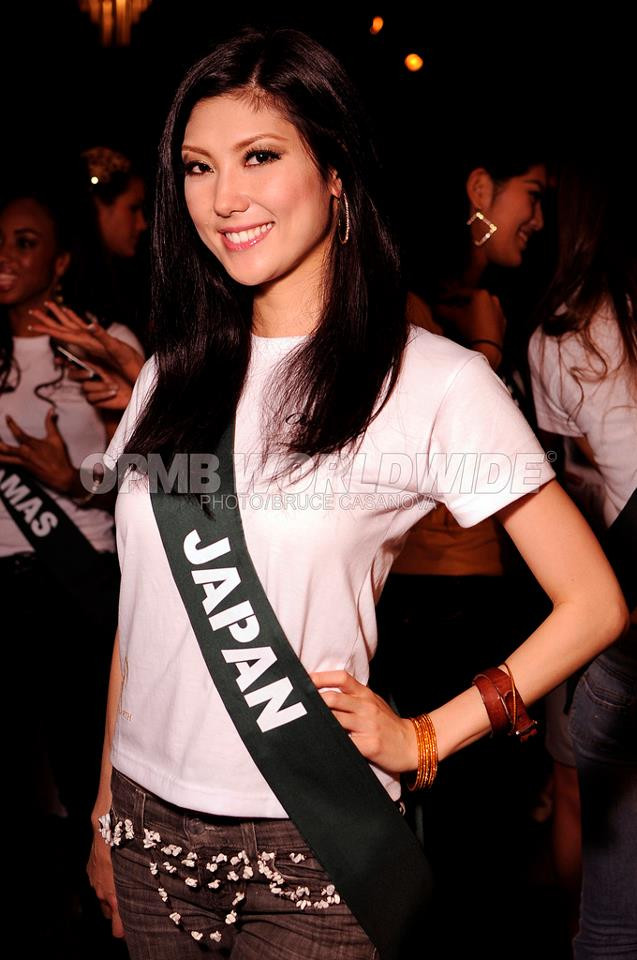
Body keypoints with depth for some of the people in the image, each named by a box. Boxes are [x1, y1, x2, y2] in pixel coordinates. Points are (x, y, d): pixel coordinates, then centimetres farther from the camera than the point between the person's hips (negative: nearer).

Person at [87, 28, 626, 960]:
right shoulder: (174, 376, 5)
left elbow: (594, 603, -9)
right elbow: (141, 613, 10)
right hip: (150, 830, 5)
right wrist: (106, 812, 11)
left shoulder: (434, 381, -11)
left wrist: (422, 738, -8)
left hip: (308, 847, -4)